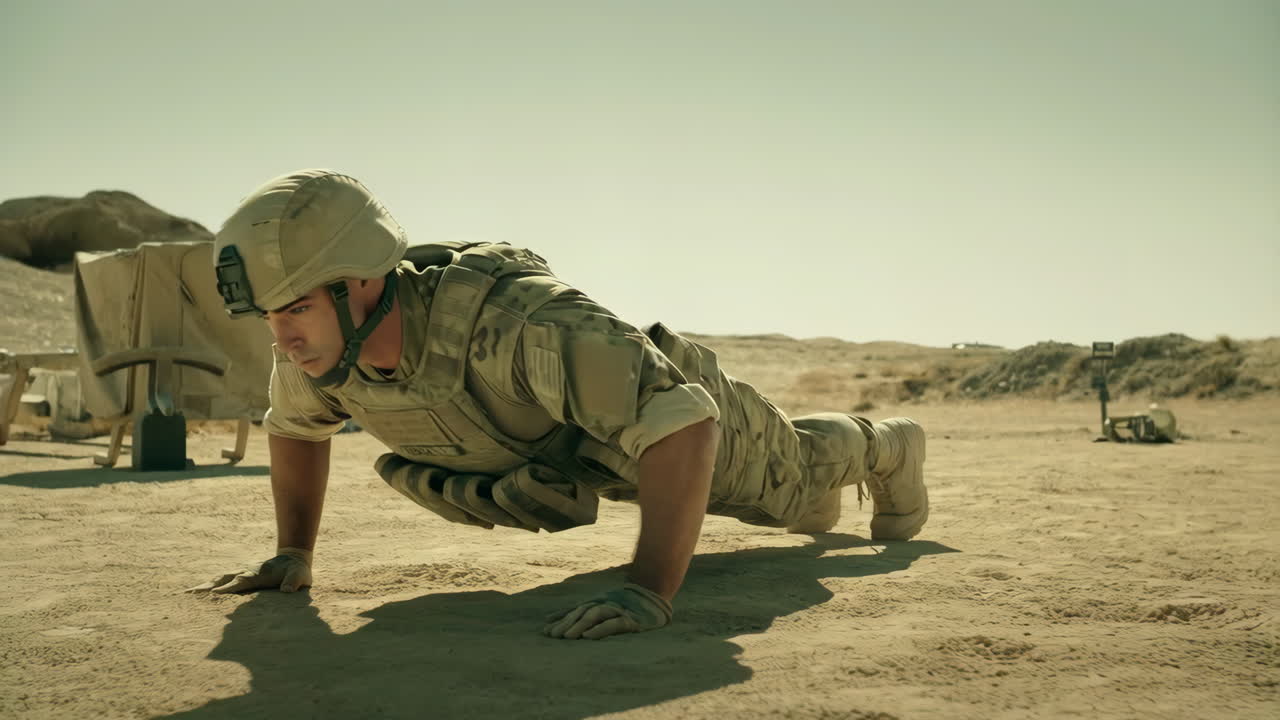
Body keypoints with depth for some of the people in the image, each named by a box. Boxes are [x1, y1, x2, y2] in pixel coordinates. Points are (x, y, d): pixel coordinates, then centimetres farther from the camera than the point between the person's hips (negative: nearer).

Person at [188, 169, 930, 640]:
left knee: (792, 477, 23)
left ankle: (884, 449, 56)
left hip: (678, 407, -7)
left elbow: (684, 424, -53)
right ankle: (817, 501, 69)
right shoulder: (315, 343, -27)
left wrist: (649, 591, -61)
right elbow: (296, 426, -2)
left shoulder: (514, 317, -50)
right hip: (588, 447, 7)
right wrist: (293, 554, -8)